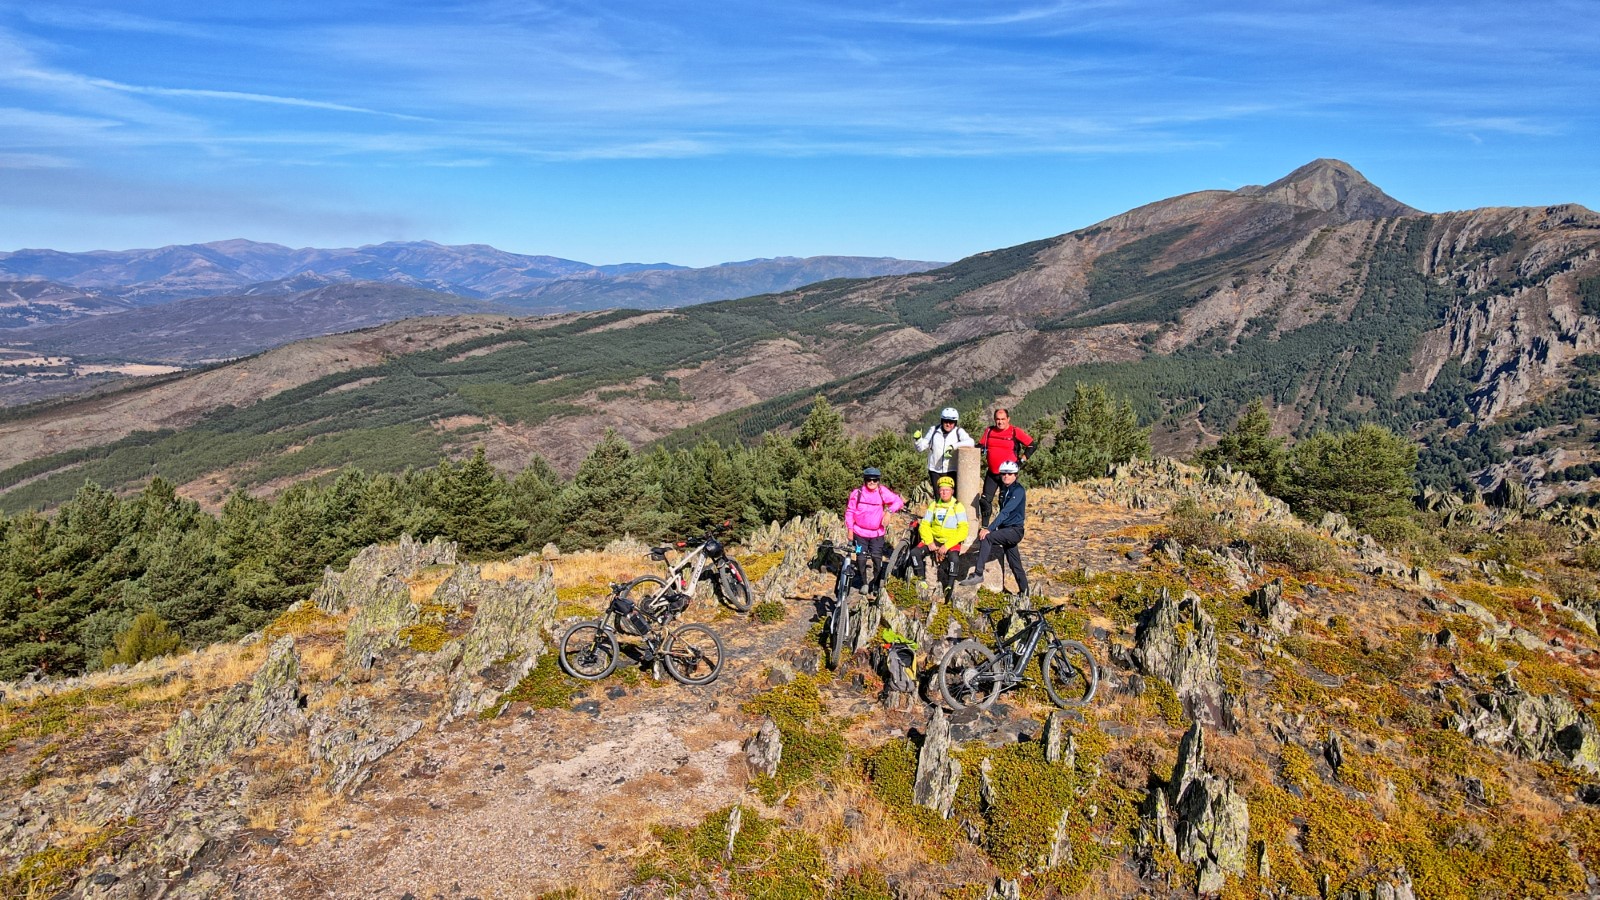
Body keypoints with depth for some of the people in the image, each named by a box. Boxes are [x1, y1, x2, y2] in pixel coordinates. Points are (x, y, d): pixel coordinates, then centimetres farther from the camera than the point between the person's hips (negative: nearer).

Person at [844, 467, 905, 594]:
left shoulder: (882, 492, -7)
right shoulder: (857, 493, -7)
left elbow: (898, 501, -9)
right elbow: (850, 511, 0)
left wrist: (889, 511, -25)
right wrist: (850, 529, -1)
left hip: (877, 533, 0)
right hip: (860, 532, 0)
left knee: (877, 559, -2)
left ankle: (876, 584, 18)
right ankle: (863, 583, 24)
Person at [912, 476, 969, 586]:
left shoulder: (958, 506, -4)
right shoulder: (934, 505, 7)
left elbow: (963, 530, -13)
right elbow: (924, 525, 4)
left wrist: (947, 546, -21)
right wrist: (930, 542, -14)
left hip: (951, 542, -4)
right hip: (934, 540, 4)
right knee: (915, 553, -20)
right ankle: (922, 580, -4)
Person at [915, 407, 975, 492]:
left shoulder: (958, 432, -1)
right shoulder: (934, 431, 6)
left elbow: (971, 442, -18)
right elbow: (922, 447, 12)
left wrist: (953, 446, -28)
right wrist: (918, 439, -10)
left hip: (952, 471, -2)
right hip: (935, 471, 2)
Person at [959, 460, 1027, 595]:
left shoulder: (1018, 490, -14)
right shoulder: (1004, 489, 13)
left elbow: (1005, 512, -25)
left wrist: (989, 529, -32)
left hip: (1015, 530, -9)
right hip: (1005, 530, 9)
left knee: (986, 537, -28)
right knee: (1015, 565, 12)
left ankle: (978, 574, -29)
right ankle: (1024, 593, 22)